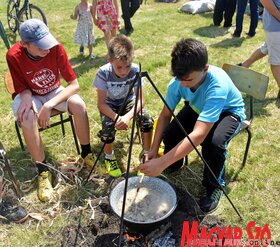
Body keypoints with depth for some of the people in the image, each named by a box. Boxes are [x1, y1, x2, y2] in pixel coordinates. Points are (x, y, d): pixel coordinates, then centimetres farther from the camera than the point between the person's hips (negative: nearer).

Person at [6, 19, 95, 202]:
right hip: (29, 95, -1)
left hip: (54, 91, 1)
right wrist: (27, 99, -38)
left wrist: (49, 105, -34)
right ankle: (43, 171, -17)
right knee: (27, 119, -34)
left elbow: (74, 84, -24)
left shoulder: (56, 47, -25)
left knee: (79, 104, -28)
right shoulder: (14, 56, -25)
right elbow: (22, 89, -13)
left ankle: (87, 153, -7)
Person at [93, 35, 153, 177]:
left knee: (147, 118, -25)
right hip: (110, 105, -1)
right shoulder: (103, 73, -28)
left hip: (129, 101, 2)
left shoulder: (135, 70, -25)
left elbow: (140, 99, -23)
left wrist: (128, 116, -41)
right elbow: (101, 103, -23)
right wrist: (116, 117, -41)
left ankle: (147, 154, -1)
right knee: (108, 125, -30)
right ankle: (109, 157, 1)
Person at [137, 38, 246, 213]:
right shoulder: (177, 82, -26)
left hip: (228, 111, -4)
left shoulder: (217, 84, -41)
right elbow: (165, 115, -13)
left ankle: (215, 186, -3)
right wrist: (154, 151, -23)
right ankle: (176, 164, 16)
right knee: (170, 135, -22)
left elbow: (198, 135, -48)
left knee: (214, 142, -36)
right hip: (198, 107, 4)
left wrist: (161, 163, -50)